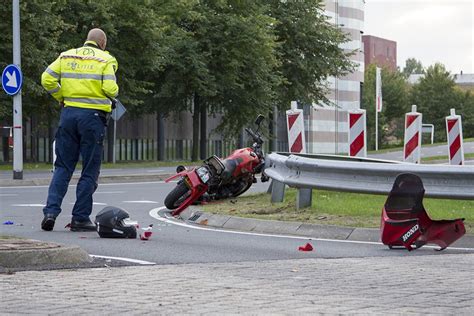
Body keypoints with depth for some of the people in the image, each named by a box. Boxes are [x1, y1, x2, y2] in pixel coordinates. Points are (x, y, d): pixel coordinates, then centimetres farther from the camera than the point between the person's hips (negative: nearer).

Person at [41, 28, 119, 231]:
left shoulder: (67, 56, 11)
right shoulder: (106, 60, -1)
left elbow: (47, 79, 2)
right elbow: (110, 89, -13)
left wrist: (62, 98, 13)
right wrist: (114, 93, 9)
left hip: (69, 113, 4)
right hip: (93, 116, -4)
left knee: (63, 167, 9)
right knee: (90, 170, 4)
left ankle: (51, 211, -4)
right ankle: (80, 218, 3)